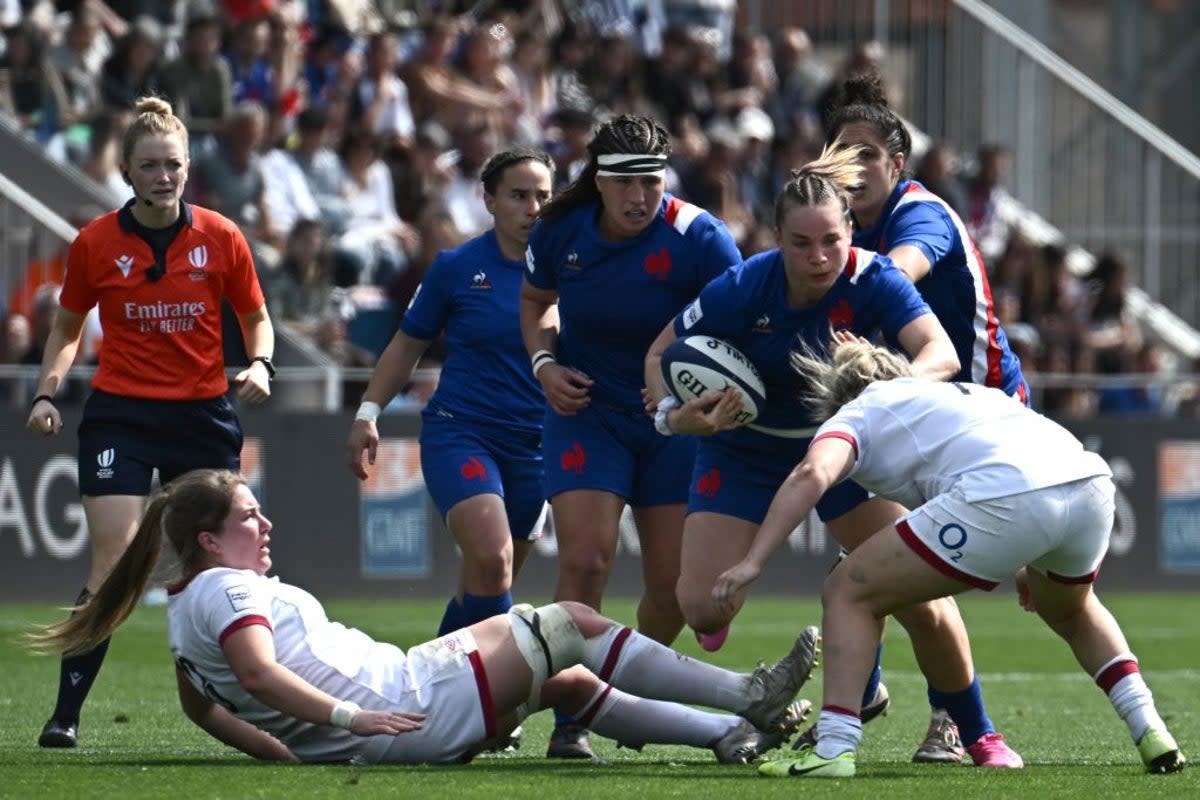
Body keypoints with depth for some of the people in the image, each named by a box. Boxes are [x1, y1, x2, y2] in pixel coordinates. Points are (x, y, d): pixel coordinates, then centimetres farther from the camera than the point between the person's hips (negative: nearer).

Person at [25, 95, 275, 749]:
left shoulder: (220, 239, -1)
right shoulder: (96, 243, -1)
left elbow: (256, 318, 12)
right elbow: (67, 327, 12)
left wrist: (259, 364, -8)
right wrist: (47, 391, -2)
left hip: (203, 415, 1)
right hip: (120, 413, -1)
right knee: (112, 563, -12)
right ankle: (66, 714, -9)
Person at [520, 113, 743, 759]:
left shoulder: (698, 239, -18)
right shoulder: (558, 231, -7)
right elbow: (535, 300, 14)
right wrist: (544, 362, -5)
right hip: (586, 410, 1)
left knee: (675, 585, 0)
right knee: (584, 562, -18)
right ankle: (571, 719, -11)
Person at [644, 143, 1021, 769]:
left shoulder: (871, 280, -25)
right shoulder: (741, 290, -27)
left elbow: (940, 352, -36)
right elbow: (660, 352, -13)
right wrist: (673, 412, -34)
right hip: (743, 452, 0)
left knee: (919, 598, -10)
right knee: (703, 608, -17)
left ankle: (977, 734, 12)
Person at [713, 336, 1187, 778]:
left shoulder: (855, 414, 21)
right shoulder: (963, 392, 39)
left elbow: (813, 474, 0)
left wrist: (752, 562, -5)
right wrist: (1030, 565, 47)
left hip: (1003, 497, -6)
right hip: (1092, 480, 6)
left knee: (848, 595, 9)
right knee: (1071, 612, 38)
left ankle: (834, 750, -2)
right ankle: (1150, 732, 25)